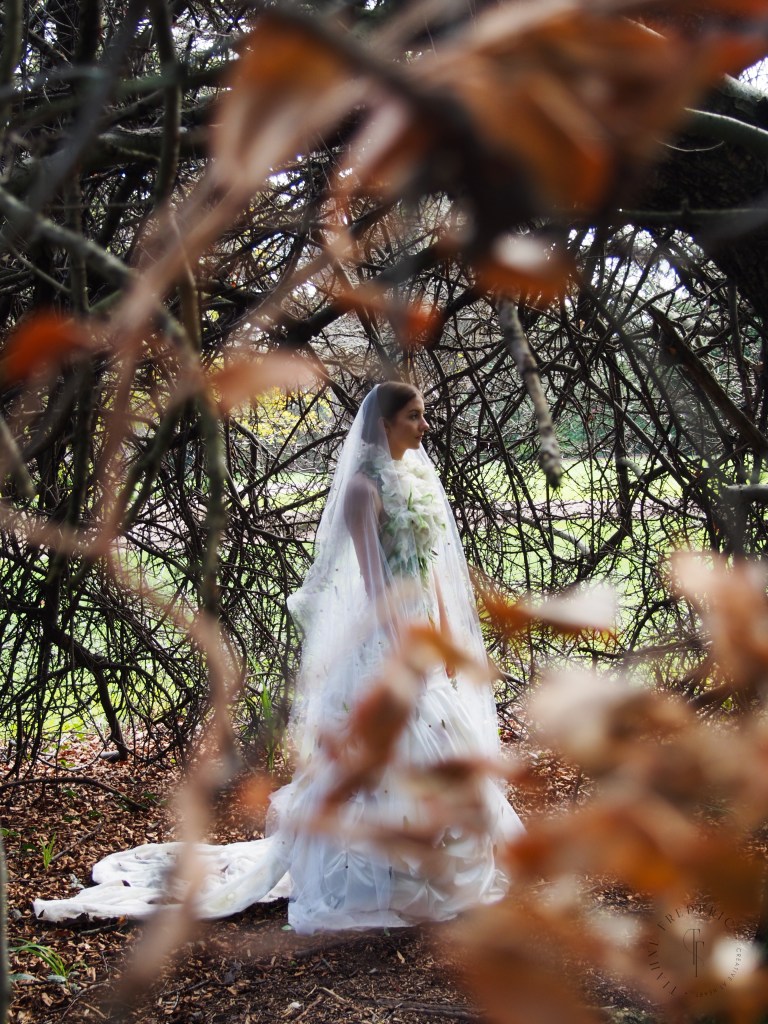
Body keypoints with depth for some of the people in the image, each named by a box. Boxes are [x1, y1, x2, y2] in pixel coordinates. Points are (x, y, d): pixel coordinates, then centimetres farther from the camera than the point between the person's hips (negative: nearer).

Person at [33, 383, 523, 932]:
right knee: (385, 751, -2)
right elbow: (372, 575, -16)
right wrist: (401, 650, -20)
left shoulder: (419, 474, 11)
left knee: (437, 742, 13)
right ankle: (373, 879, 10)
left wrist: (450, 634, 10)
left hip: (427, 631, 8)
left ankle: (434, 862, 28)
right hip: (385, 634, -8)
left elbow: (433, 564, 13)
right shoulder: (364, 485, -13)